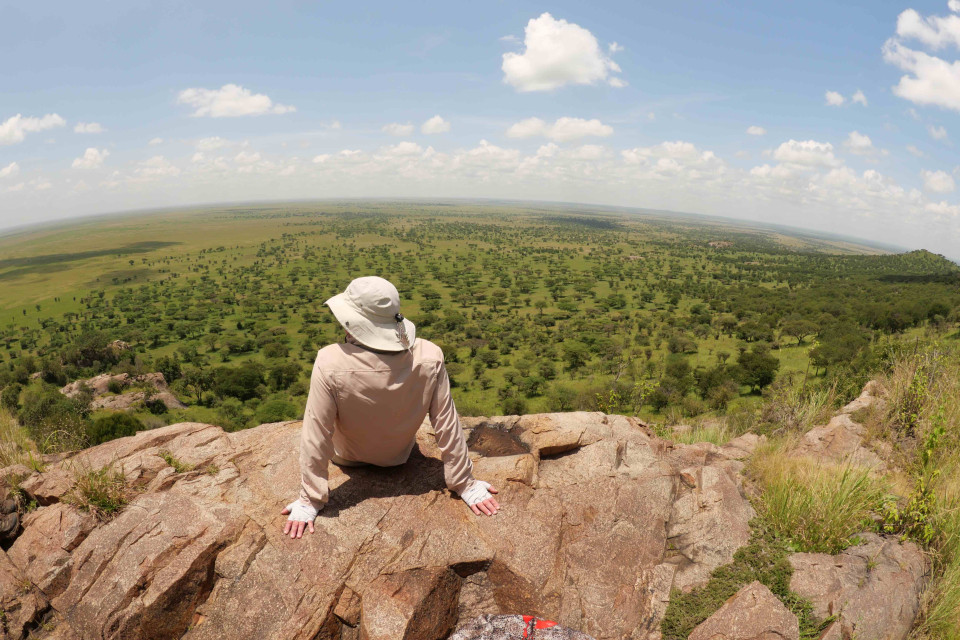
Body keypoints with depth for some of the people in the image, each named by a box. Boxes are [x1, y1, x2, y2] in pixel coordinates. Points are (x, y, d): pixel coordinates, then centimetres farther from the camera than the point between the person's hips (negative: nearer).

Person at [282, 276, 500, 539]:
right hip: (399, 457, 1)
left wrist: (310, 501, -15)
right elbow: (447, 425, -25)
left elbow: (316, 436, -30)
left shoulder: (330, 363, -38)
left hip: (348, 458, -1)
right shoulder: (429, 357, -32)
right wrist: (465, 484, -11)